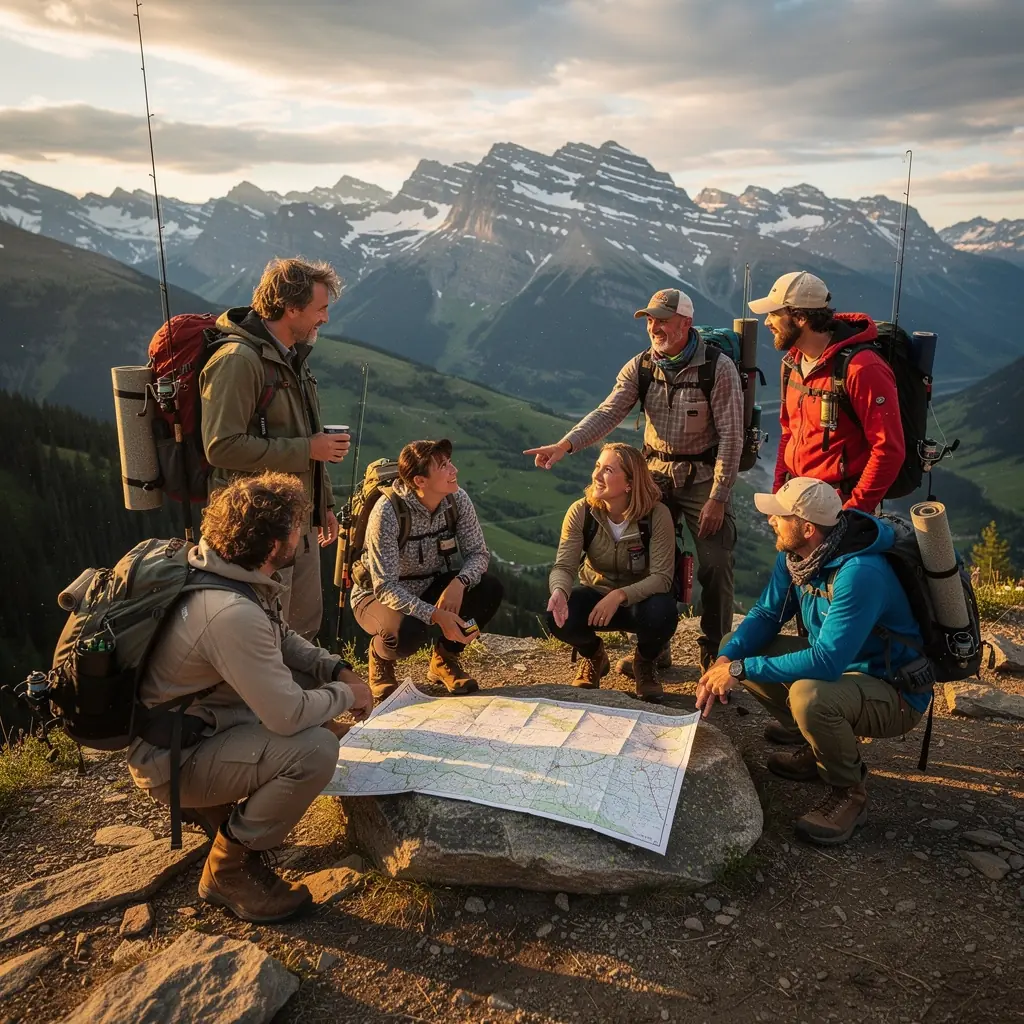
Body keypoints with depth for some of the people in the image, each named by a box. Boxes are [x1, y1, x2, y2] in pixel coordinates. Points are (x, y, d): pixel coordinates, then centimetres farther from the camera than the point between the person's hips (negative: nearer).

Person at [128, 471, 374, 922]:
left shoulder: (232, 574, -4)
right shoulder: (232, 613, -33)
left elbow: (283, 639, 13)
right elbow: (289, 715, -30)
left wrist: (337, 669, -2)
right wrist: (346, 695, -12)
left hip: (196, 721, 10)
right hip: (174, 757, -10)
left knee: (314, 682, 9)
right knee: (316, 749, -27)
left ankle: (215, 805, 18)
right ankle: (229, 869, -3)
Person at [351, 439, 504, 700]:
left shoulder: (457, 499, -13)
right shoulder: (388, 512, -29)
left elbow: (478, 552, -8)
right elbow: (385, 587, -30)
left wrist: (459, 582, -31)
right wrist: (436, 615, -40)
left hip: (429, 588, 5)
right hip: (378, 596, -5)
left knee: (491, 588, -18)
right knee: (408, 631, -38)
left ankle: (444, 658, 5)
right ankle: (380, 657, 2)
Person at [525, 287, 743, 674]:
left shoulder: (719, 368, -13)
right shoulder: (640, 367, -1)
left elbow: (731, 436, -13)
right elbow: (608, 413, -12)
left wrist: (717, 497, -17)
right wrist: (565, 444, -28)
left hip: (703, 475, -3)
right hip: (656, 473, 4)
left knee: (715, 564, -3)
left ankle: (716, 651, 16)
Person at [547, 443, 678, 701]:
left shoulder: (657, 515, -23)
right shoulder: (581, 512, -17)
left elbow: (662, 577, -25)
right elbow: (564, 566, -20)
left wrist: (620, 595, -40)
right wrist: (560, 591, -43)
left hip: (641, 598, -1)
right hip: (596, 594, 2)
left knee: (662, 615, -36)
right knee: (559, 617, -29)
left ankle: (644, 663, 3)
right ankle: (593, 655, 9)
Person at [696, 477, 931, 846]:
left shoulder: (860, 574, -33)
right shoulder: (794, 555, -7)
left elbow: (826, 661, -37)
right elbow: (765, 614, -1)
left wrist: (742, 669, -32)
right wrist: (725, 660, -18)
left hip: (894, 691, -8)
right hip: (840, 662, 8)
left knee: (808, 695, -37)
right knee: (740, 650, -1)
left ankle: (850, 793, -7)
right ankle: (816, 744, 15)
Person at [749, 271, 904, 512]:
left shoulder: (862, 368, -20)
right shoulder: (793, 360, 5)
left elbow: (889, 450, -19)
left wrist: (854, 512, -19)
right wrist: (779, 490, 10)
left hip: (839, 503, -7)